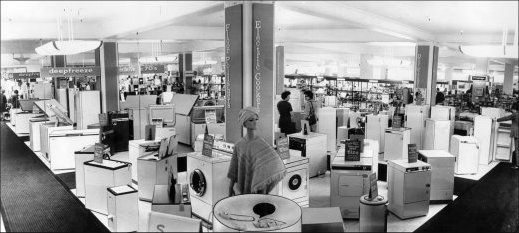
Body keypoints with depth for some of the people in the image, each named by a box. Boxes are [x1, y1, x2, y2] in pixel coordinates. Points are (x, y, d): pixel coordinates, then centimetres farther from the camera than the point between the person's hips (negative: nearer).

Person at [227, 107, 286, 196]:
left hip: (258, 185, -2)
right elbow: (234, 168, 5)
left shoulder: (262, 142, -9)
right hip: (244, 188, 2)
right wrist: (230, 188, 6)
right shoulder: (239, 144, -2)